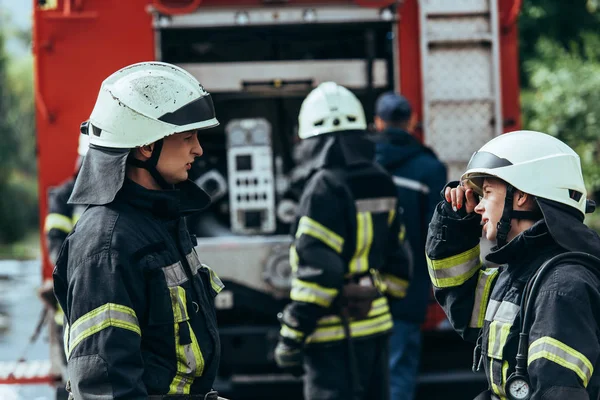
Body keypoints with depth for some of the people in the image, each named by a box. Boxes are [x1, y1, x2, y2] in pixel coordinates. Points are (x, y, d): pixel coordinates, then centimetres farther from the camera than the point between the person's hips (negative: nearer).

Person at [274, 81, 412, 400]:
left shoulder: (326, 188, -15)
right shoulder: (381, 184, 10)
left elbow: (316, 270, -20)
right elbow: (395, 257, 16)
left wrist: (290, 337, -16)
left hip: (335, 333, -8)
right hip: (376, 323, 8)